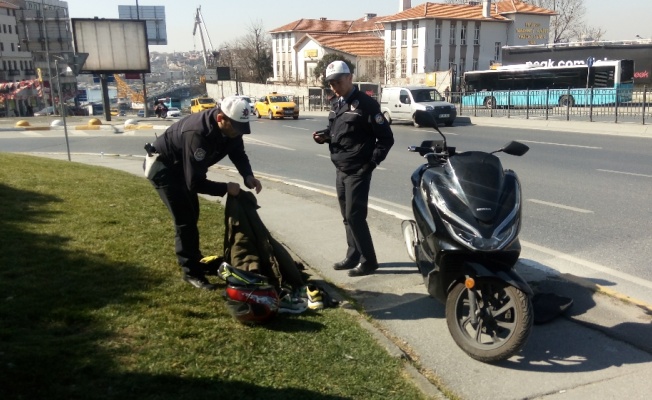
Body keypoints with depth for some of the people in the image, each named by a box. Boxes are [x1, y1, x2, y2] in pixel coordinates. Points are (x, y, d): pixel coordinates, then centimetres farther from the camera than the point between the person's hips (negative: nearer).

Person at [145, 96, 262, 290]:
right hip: (163, 167, -9)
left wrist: (248, 175, -17)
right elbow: (195, 182, -37)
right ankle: (191, 272, 1)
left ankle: (195, 260, 35)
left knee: (192, 215, 18)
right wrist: (226, 188, -28)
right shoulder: (198, 134, -40)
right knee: (185, 220, -10)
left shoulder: (229, 127, -15)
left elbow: (238, 152, 1)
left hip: (184, 166, 9)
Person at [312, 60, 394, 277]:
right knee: (347, 216, 13)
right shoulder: (337, 104, 12)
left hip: (358, 171, -8)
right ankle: (353, 256, 26)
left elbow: (386, 137, -12)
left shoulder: (365, 104, -12)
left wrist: (372, 162, -15)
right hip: (340, 170, 8)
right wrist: (324, 136, 0)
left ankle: (368, 260, 6)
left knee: (355, 216, -7)